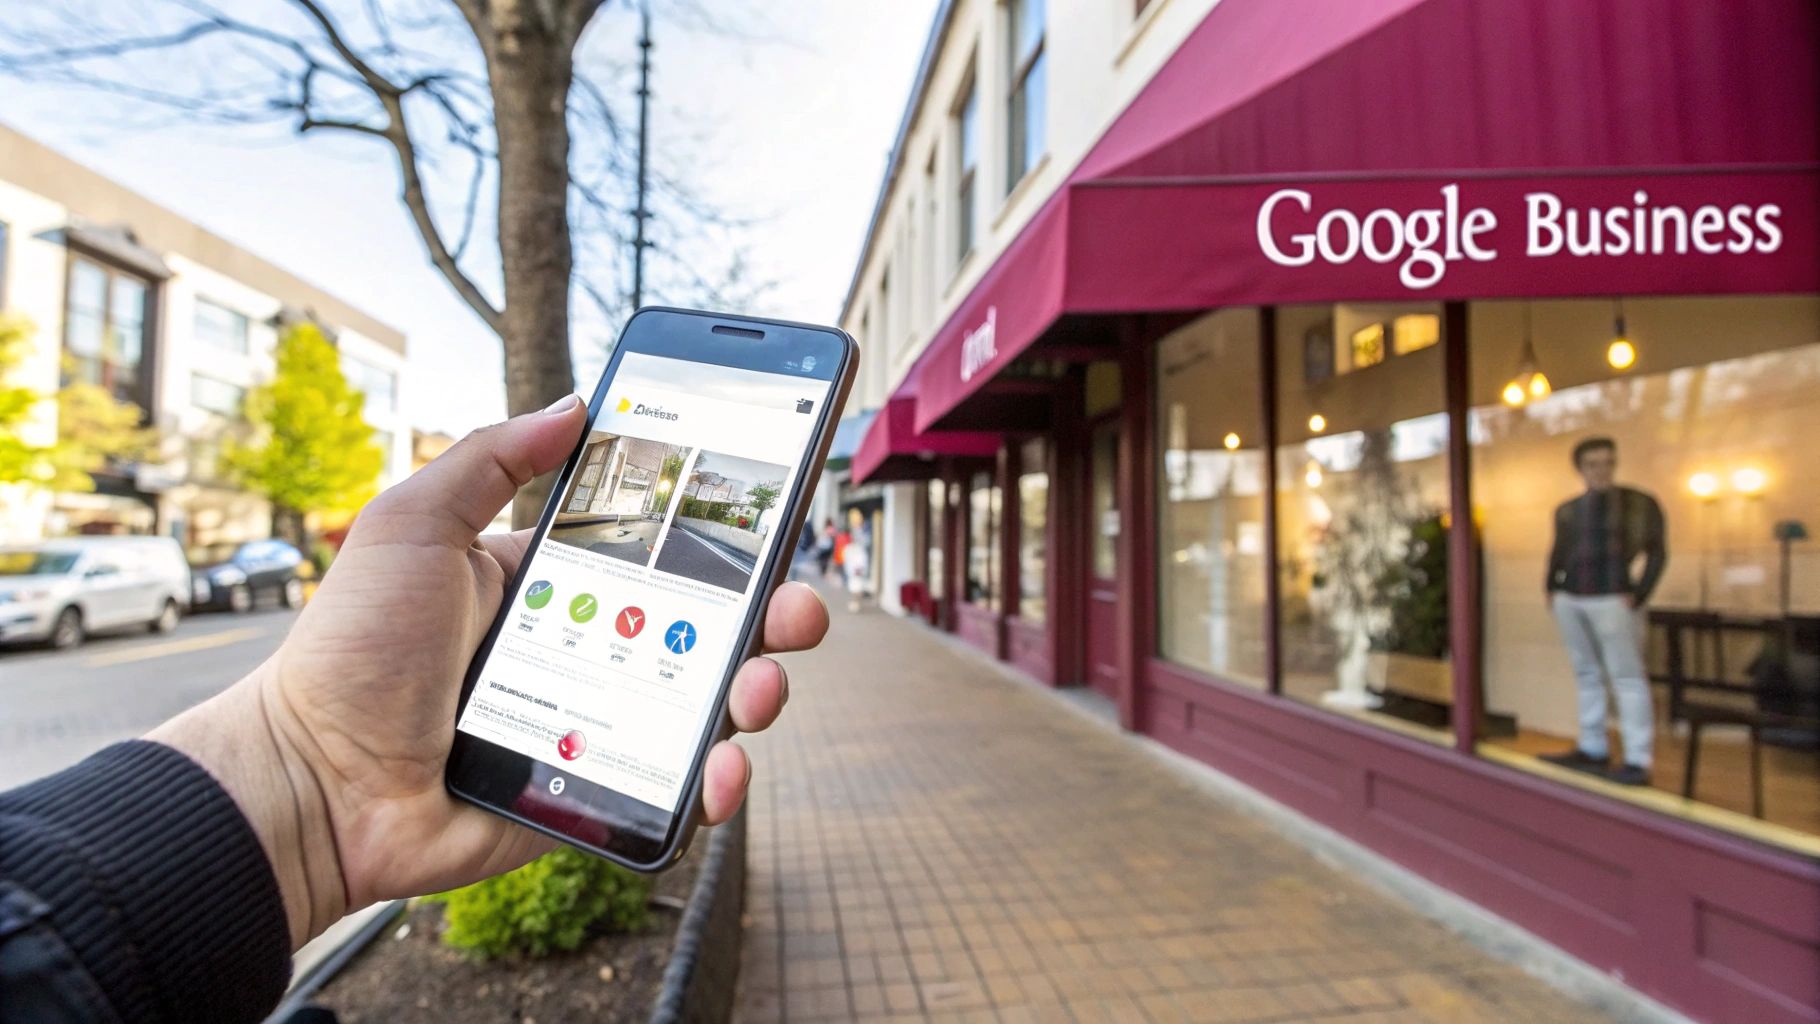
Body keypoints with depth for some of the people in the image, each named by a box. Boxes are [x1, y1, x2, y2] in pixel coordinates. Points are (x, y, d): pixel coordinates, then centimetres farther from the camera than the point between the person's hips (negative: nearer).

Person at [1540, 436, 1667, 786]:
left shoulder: (1640, 503, 1)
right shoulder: (1567, 510, 12)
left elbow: (1657, 553, 0)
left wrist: (1638, 596, -8)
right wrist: (1551, 588, 10)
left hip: (1612, 600, -5)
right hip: (1569, 600, 5)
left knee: (1627, 677, -5)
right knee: (1587, 675, 11)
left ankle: (1637, 762, -2)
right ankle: (1593, 750, 20)